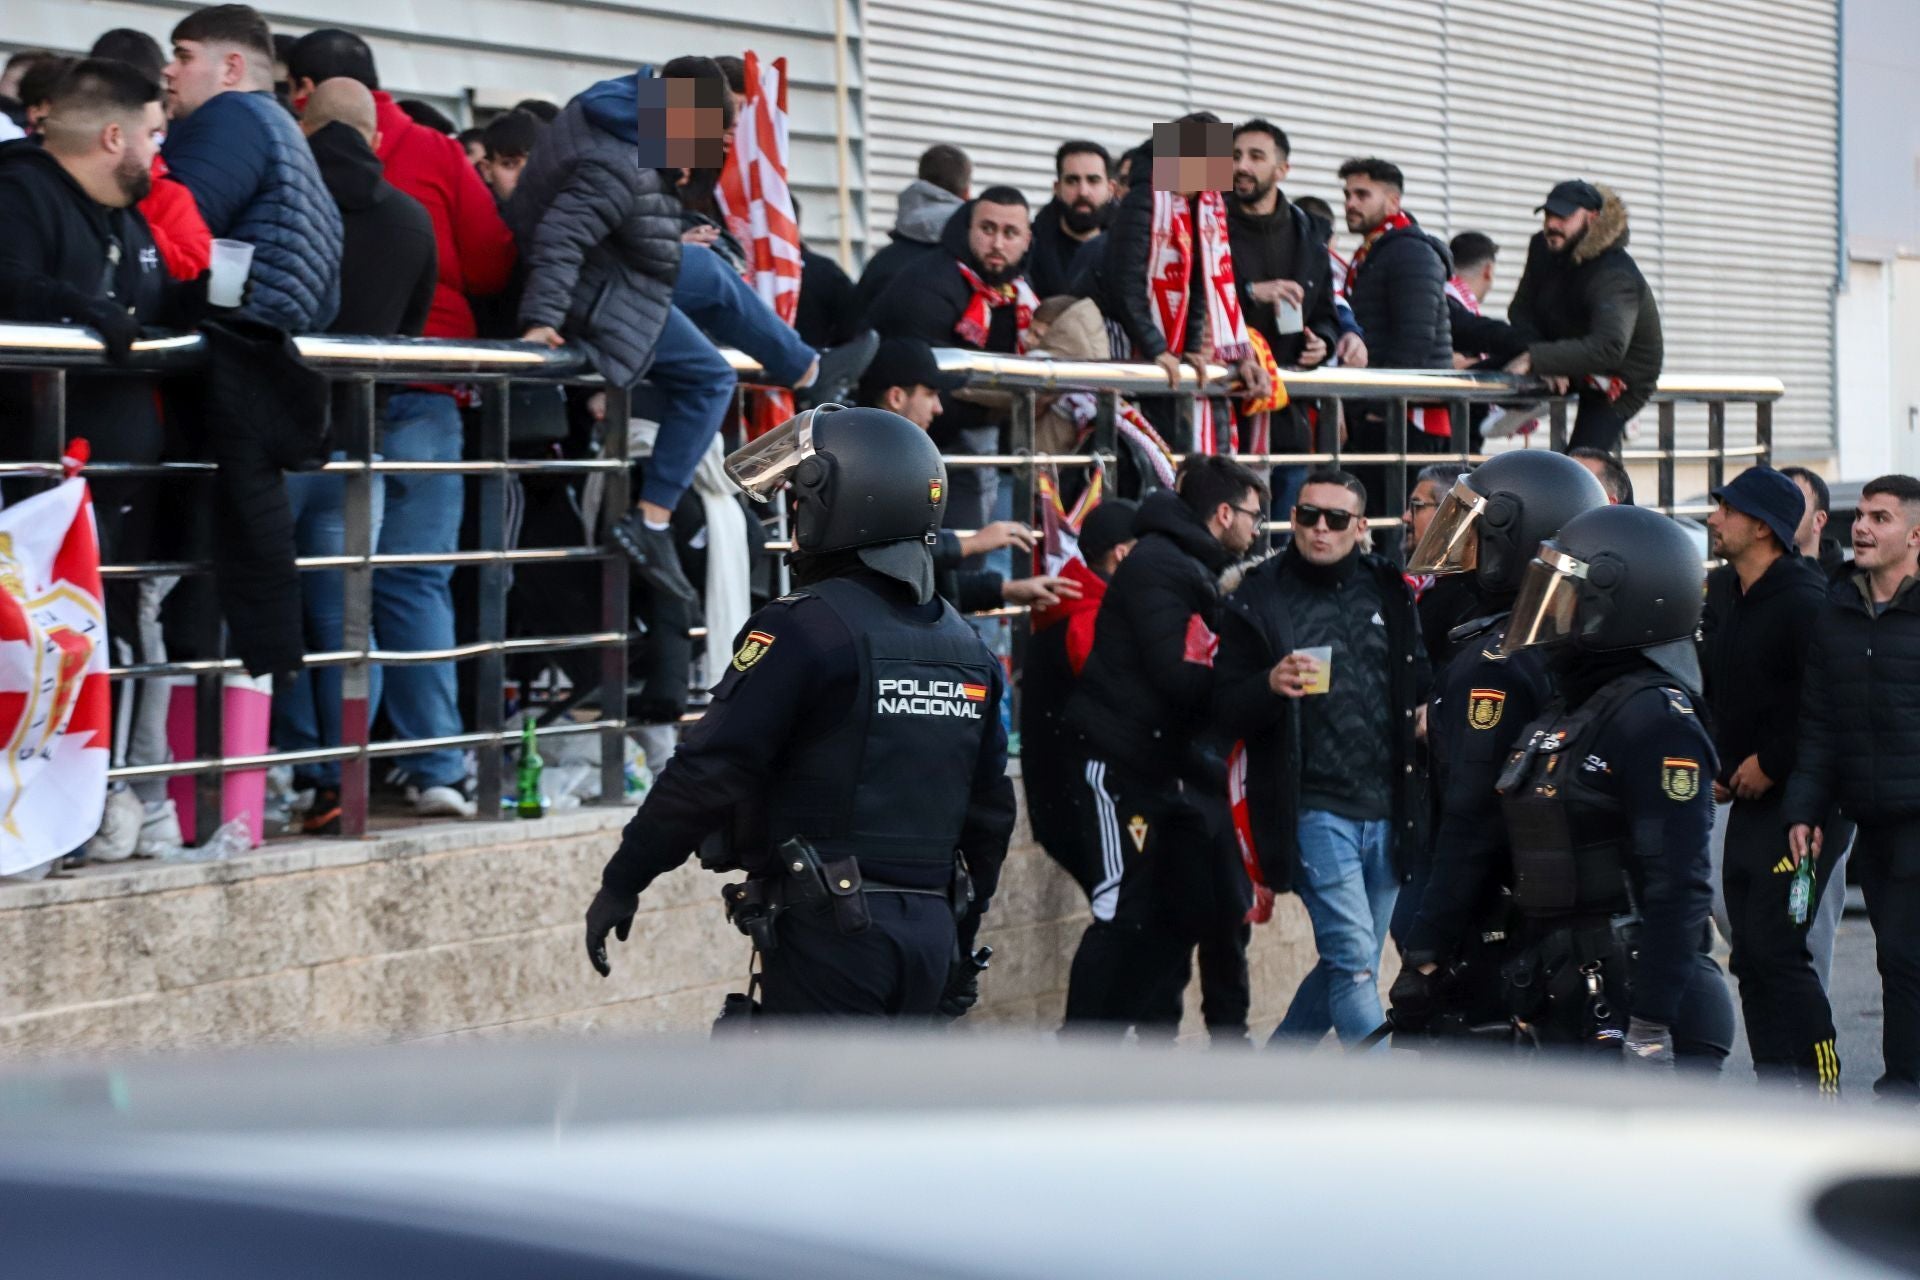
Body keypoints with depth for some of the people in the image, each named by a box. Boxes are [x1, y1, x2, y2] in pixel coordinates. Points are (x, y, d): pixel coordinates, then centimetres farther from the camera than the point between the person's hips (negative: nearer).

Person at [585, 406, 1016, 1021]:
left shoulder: (802, 631, -11)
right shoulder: (965, 646, 13)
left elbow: (707, 774, -15)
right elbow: (990, 810, 18)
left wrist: (621, 883, -6)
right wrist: (959, 932, 27)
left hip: (829, 929, -8)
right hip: (929, 937, 8)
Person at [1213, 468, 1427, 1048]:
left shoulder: (1388, 589, 10)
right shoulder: (1260, 598, -2)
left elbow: (1420, 677, 26)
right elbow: (1226, 712, -6)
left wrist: (1423, 710, 5)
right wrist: (1271, 684, -25)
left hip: (1385, 809, 5)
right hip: (1314, 809, -5)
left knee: (1349, 965, 12)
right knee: (1353, 961, -13)